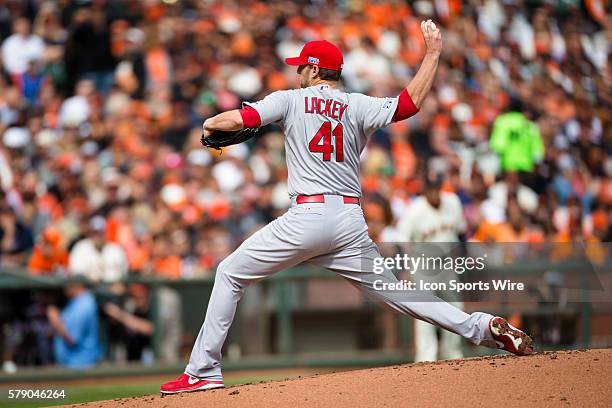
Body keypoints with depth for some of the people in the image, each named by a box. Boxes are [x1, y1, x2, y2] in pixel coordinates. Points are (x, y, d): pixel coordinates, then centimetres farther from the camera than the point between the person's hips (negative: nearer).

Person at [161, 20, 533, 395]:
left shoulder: (291, 100, 4)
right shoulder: (357, 106, 10)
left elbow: (236, 119, -5)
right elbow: (410, 103, -1)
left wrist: (210, 124, 18)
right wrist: (433, 53, 10)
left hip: (307, 216, -4)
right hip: (352, 220, 4)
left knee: (230, 275, 9)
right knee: (394, 290, 9)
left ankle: (203, 371, 3)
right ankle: (483, 327, -5)